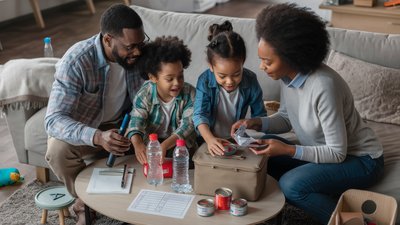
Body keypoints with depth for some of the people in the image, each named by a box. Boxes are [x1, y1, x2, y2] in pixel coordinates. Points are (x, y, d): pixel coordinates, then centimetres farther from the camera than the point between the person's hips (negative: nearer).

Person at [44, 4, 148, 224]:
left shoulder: (140, 53, -18)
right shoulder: (75, 61, -31)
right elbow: (54, 119, -36)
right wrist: (97, 137, -54)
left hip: (121, 122, 3)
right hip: (80, 127, -3)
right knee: (58, 150, -33)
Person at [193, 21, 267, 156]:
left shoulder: (250, 81, -13)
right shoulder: (205, 81, -17)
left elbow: (259, 114, -4)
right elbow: (200, 114, -23)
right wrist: (209, 139, -41)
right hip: (208, 136, -1)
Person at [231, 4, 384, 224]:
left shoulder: (323, 86, -34)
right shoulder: (288, 75, -10)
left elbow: (338, 153, -26)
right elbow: (286, 117, 7)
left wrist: (287, 150, -33)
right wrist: (257, 123, -11)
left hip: (360, 160, -8)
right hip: (324, 150, 8)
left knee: (292, 185, -27)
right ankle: (326, 200, 5)